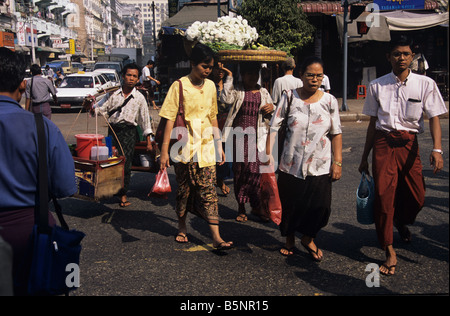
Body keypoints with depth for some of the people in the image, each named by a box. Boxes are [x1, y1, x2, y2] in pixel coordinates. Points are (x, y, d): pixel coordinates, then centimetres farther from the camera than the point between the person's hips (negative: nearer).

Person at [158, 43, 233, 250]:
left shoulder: (210, 86, 8)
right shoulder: (179, 86, -6)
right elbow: (170, 119, -8)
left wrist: (219, 145, 14)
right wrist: (164, 150, -12)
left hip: (206, 146, 3)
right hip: (184, 146, -3)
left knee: (208, 190, -1)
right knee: (184, 189, 9)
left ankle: (216, 238, -2)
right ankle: (182, 227, 31)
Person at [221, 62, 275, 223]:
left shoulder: (263, 92, 17)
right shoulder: (237, 91, 7)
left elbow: (272, 107, 21)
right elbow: (227, 98, -13)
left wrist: (272, 108, -2)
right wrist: (229, 77, -10)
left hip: (258, 136, 2)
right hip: (240, 135, -1)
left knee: (256, 170, -8)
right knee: (239, 170, 2)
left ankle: (257, 206, 5)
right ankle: (241, 208, 14)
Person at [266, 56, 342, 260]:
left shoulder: (329, 101, 3)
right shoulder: (289, 97, -1)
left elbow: (336, 134, 5)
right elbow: (274, 126, -2)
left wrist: (337, 162, 0)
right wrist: (268, 153, -11)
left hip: (320, 165, 1)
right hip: (291, 164, 0)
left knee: (320, 207, -3)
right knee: (289, 204, 9)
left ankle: (308, 238, 27)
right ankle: (289, 239, 36)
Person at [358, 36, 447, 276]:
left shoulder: (425, 84, 2)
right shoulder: (377, 86, 6)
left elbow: (434, 118, -3)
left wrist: (437, 149, -19)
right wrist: (365, 157, 12)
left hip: (409, 143, 0)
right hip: (383, 142, 0)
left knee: (417, 196, 3)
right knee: (383, 193, -7)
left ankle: (401, 221, 41)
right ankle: (390, 253, 3)